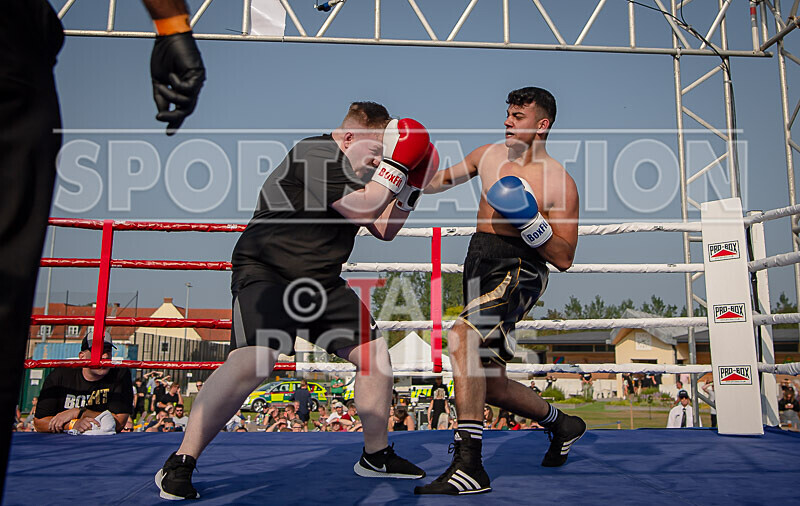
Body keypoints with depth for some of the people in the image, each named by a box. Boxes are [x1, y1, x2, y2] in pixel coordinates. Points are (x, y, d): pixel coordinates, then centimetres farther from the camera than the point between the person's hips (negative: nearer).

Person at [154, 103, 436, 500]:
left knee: (375, 354, 5)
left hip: (322, 281, 9)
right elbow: (363, 209, -22)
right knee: (252, 360, -28)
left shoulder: (358, 174, 13)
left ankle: (375, 456, 22)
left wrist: (410, 185, 7)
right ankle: (179, 465, -12)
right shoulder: (315, 153, -15)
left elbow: (385, 229, 18)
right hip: (265, 273, -9)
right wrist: (397, 164, -14)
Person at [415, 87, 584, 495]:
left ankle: (468, 465, -29)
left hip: (518, 269, -7)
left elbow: (564, 260, -6)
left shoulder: (559, 182, -4)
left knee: (462, 334, -33)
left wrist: (530, 220, -19)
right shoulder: (489, 155, 13)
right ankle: (561, 424, 40)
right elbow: (441, 180, 27)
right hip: (480, 262, 7)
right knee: (490, 385, 12)